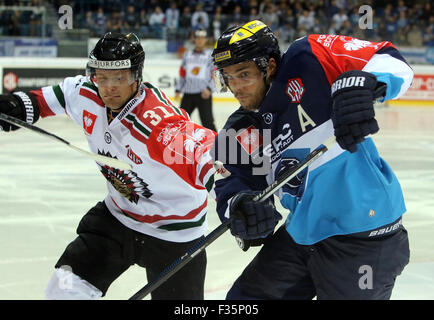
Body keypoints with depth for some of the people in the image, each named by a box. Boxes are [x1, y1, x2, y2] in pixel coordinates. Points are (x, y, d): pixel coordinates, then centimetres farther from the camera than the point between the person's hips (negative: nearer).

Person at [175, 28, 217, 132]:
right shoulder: (187, 55, 14)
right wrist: (178, 90, 11)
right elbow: (182, 74, 17)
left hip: (204, 94, -4)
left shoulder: (210, 55, 3)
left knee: (207, 120, -9)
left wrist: (209, 89, -15)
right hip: (188, 93, 4)